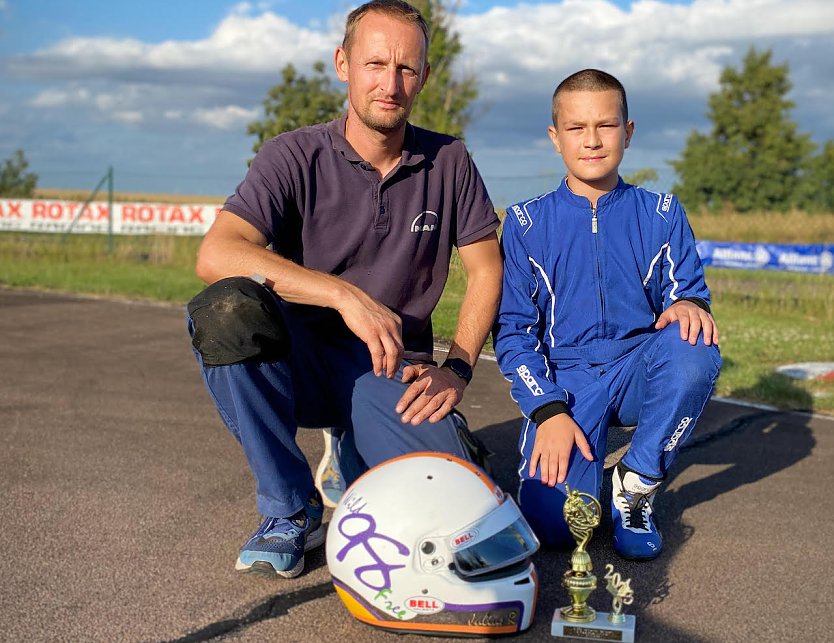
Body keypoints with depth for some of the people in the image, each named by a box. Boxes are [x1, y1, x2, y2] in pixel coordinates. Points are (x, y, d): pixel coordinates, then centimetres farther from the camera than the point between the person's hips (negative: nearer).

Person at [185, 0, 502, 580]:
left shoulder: (449, 163, 3)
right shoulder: (297, 157, -7)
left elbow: (486, 270, 9)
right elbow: (216, 254, -23)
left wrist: (458, 369, -4)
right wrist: (346, 295, -33)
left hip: (393, 369, 2)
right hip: (299, 360, -1)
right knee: (229, 308, -34)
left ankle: (355, 452, 13)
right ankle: (292, 511, -15)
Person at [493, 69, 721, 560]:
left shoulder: (661, 214, 6)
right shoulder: (527, 223, 1)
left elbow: (688, 293, 4)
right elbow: (513, 330, -1)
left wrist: (689, 306, -23)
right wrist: (549, 411, -15)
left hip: (638, 371, 2)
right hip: (564, 381, -2)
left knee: (693, 348, -34)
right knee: (554, 523, -24)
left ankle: (636, 483, -11)